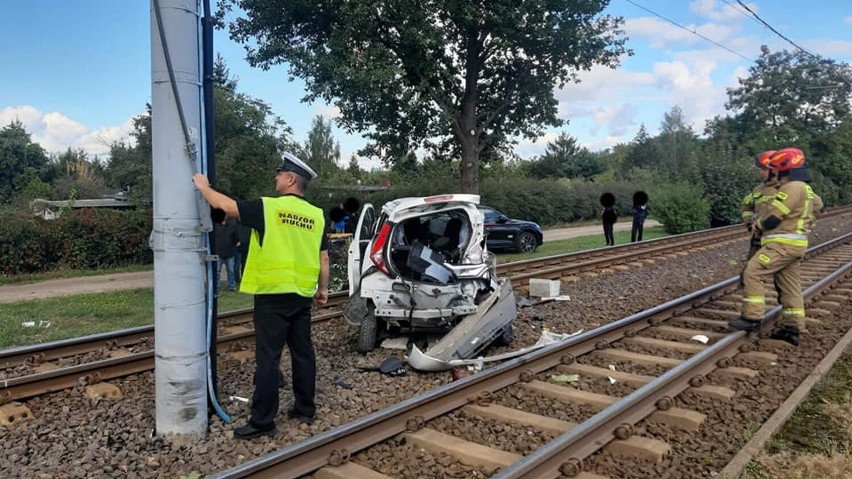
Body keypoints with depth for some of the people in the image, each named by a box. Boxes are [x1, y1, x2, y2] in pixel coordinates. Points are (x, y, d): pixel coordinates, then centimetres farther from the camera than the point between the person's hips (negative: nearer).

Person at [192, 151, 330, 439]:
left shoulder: (267, 208, -9)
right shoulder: (316, 216, 6)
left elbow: (223, 205, -4)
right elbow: (324, 258, 9)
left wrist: (203, 186, 13)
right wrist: (323, 288, 19)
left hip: (272, 295, -5)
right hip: (302, 296, 6)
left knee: (268, 358, -1)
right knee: (303, 352, 14)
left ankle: (263, 421, 5)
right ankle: (305, 409, 24)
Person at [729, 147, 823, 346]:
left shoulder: (792, 187, -16)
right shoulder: (804, 188, 17)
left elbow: (772, 217, -17)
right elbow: (817, 203, 39)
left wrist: (757, 224, 2)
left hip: (782, 243, -10)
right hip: (794, 244, 10)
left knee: (752, 274, -13)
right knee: (790, 285, 10)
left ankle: (752, 318, -12)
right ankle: (792, 328, 13)